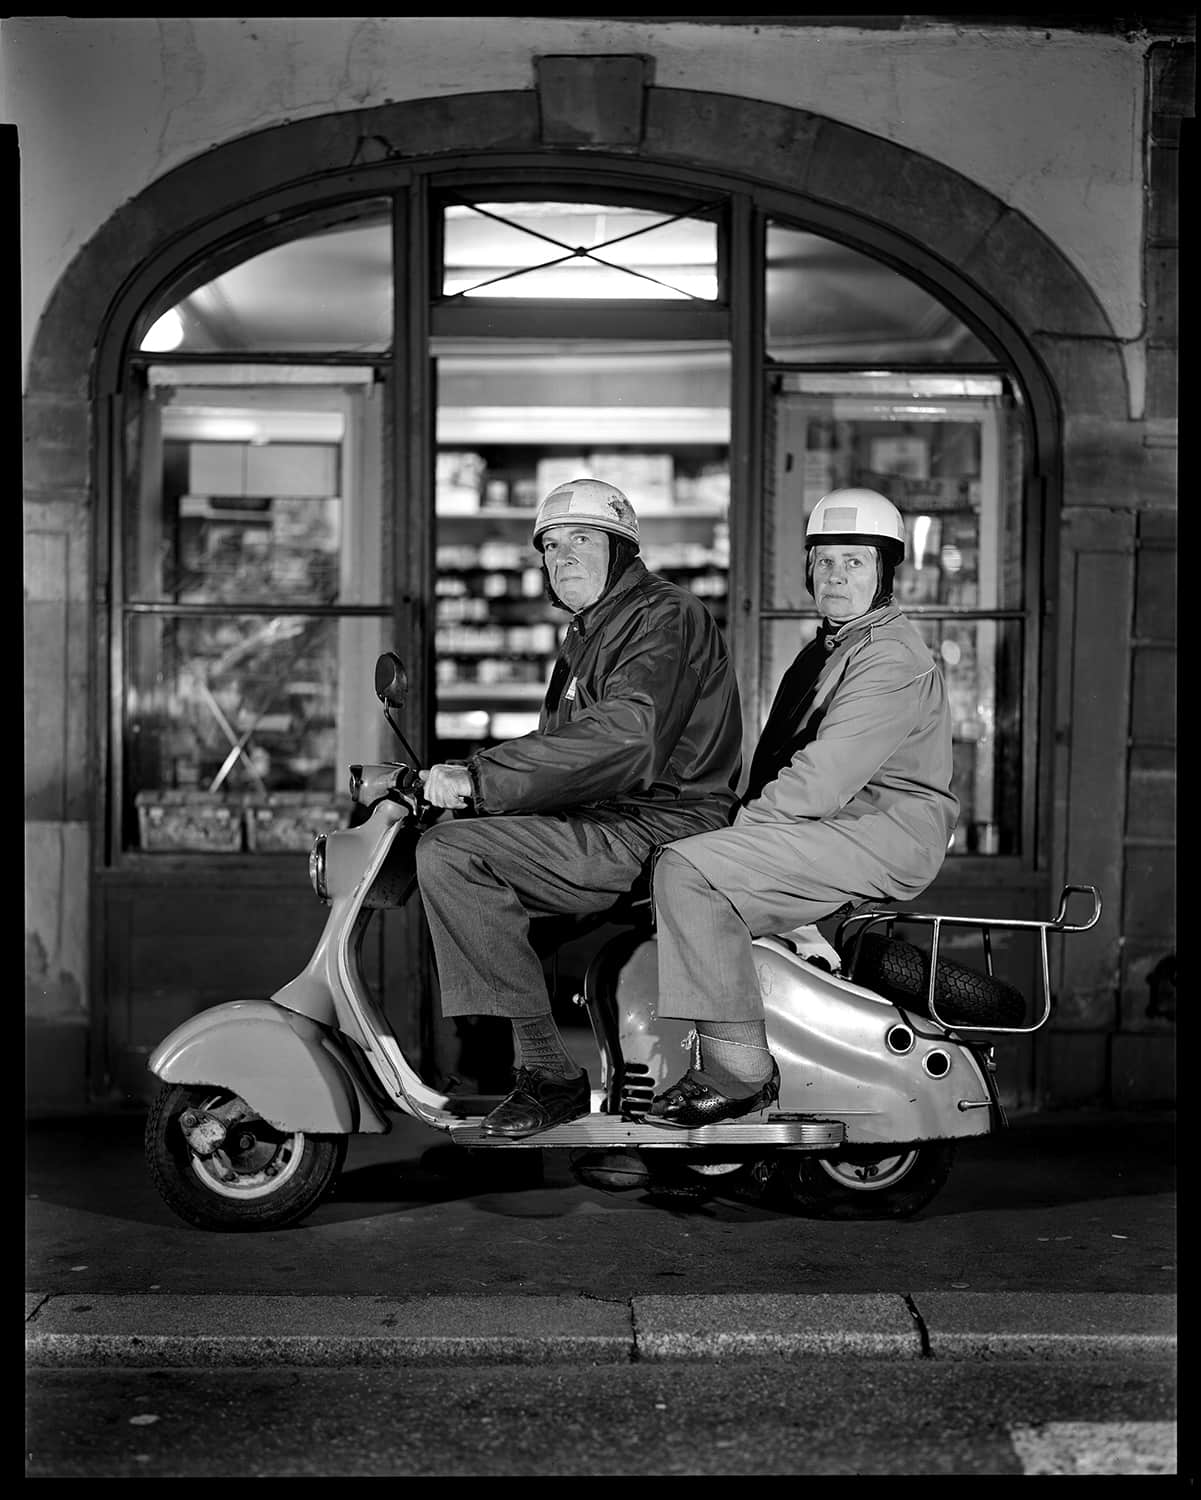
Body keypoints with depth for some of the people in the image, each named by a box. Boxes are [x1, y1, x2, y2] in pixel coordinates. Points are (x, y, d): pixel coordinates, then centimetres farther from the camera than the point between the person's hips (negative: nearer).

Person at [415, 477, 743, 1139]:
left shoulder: (668, 617, -10)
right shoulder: (588, 635, 24)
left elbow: (625, 733, -27)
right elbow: (562, 746, 25)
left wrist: (478, 777, -29)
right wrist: (455, 781, 9)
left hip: (662, 829, -11)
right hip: (607, 823, 11)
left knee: (449, 853, -20)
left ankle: (550, 1074, -19)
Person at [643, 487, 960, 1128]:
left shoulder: (894, 659, -12)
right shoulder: (825, 648, 22)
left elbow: (823, 779, -21)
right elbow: (776, 760, 22)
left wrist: (742, 823, -13)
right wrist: (736, 821, 6)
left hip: (885, 835, -11)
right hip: (832, 822, 11)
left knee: (686, 869, -23)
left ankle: (741, 1070, -21)